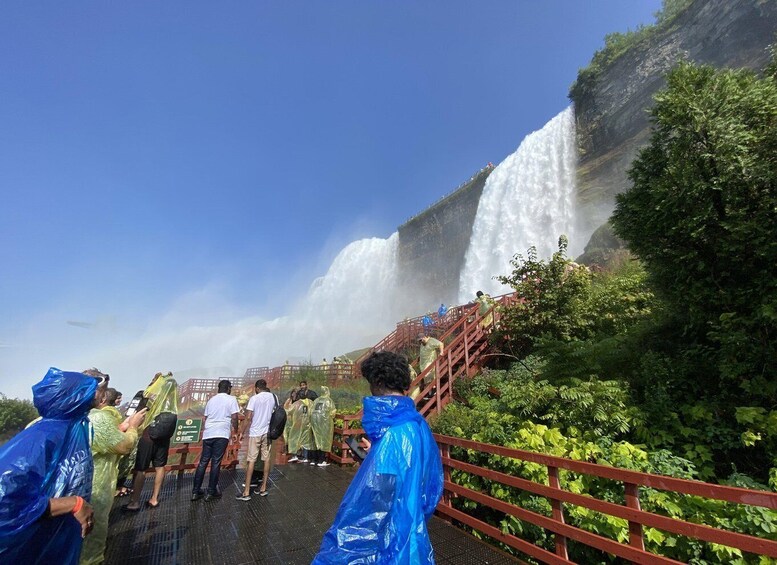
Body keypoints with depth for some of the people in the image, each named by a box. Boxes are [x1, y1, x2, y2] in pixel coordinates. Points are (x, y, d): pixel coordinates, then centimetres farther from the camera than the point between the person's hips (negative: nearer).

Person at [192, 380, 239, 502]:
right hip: (222, 434, -5)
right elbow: (234, 417, -6)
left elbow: (206, 417, 20)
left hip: (208, 434, 5)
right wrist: (235, 430, 8)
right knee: (216, 462, 2)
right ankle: (211, 492, 8)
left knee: (203, 461, 12)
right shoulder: (231, 399, 0)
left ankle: (196, 491, 17)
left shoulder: (211, 400, 16)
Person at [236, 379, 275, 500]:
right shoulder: (273, 397, 4)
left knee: (251, 461, 1)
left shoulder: (254, 398, -10)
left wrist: (241, 432, -4)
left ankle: (246, 492, 5)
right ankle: (263, 488, 17)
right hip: (267, 432, 4)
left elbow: (248, 417, -13)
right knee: (266, 459, 10)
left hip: (255, 433, -4)